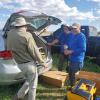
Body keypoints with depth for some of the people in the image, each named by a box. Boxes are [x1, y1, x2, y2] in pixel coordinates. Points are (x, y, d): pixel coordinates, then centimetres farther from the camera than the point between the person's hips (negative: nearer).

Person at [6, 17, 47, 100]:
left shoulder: (10, 33, 0)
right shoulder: (27, 35, -20)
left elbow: (9, 49, 9)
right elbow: (34, 51, -15)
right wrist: (42, 62, -4)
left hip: (20, 64, 7)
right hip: (29, 63, -7)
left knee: (29, 81, 27)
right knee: (33, 84, 11)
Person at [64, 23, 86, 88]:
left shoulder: (81, 36, -16)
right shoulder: (72, 35, 11)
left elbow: (83, 49, -23)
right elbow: (68, 43, 20)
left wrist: (71, 51, -22)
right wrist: (66, 49, -4)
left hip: (78, 60, -9)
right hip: (71, 58, 9)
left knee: (74, 74, -2)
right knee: (70, 73, 19)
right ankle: (72, 86, 37)